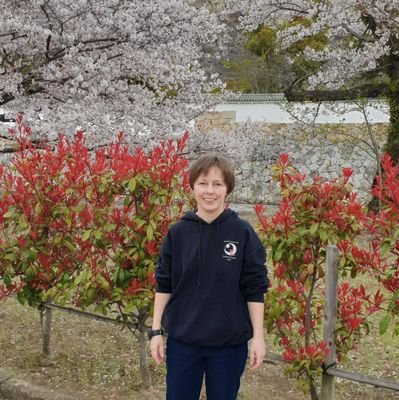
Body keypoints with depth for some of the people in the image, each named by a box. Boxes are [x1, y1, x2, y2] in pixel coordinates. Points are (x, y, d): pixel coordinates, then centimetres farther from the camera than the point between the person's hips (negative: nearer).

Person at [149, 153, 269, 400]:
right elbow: (164, 285, 4)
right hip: (182, 339, 2)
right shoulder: (178, 232, -2)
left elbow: (255, 289, -4)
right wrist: (156, 330, 2)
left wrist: (258, 336, -5)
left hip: (230, 342, -1)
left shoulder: (243, 233, -7)